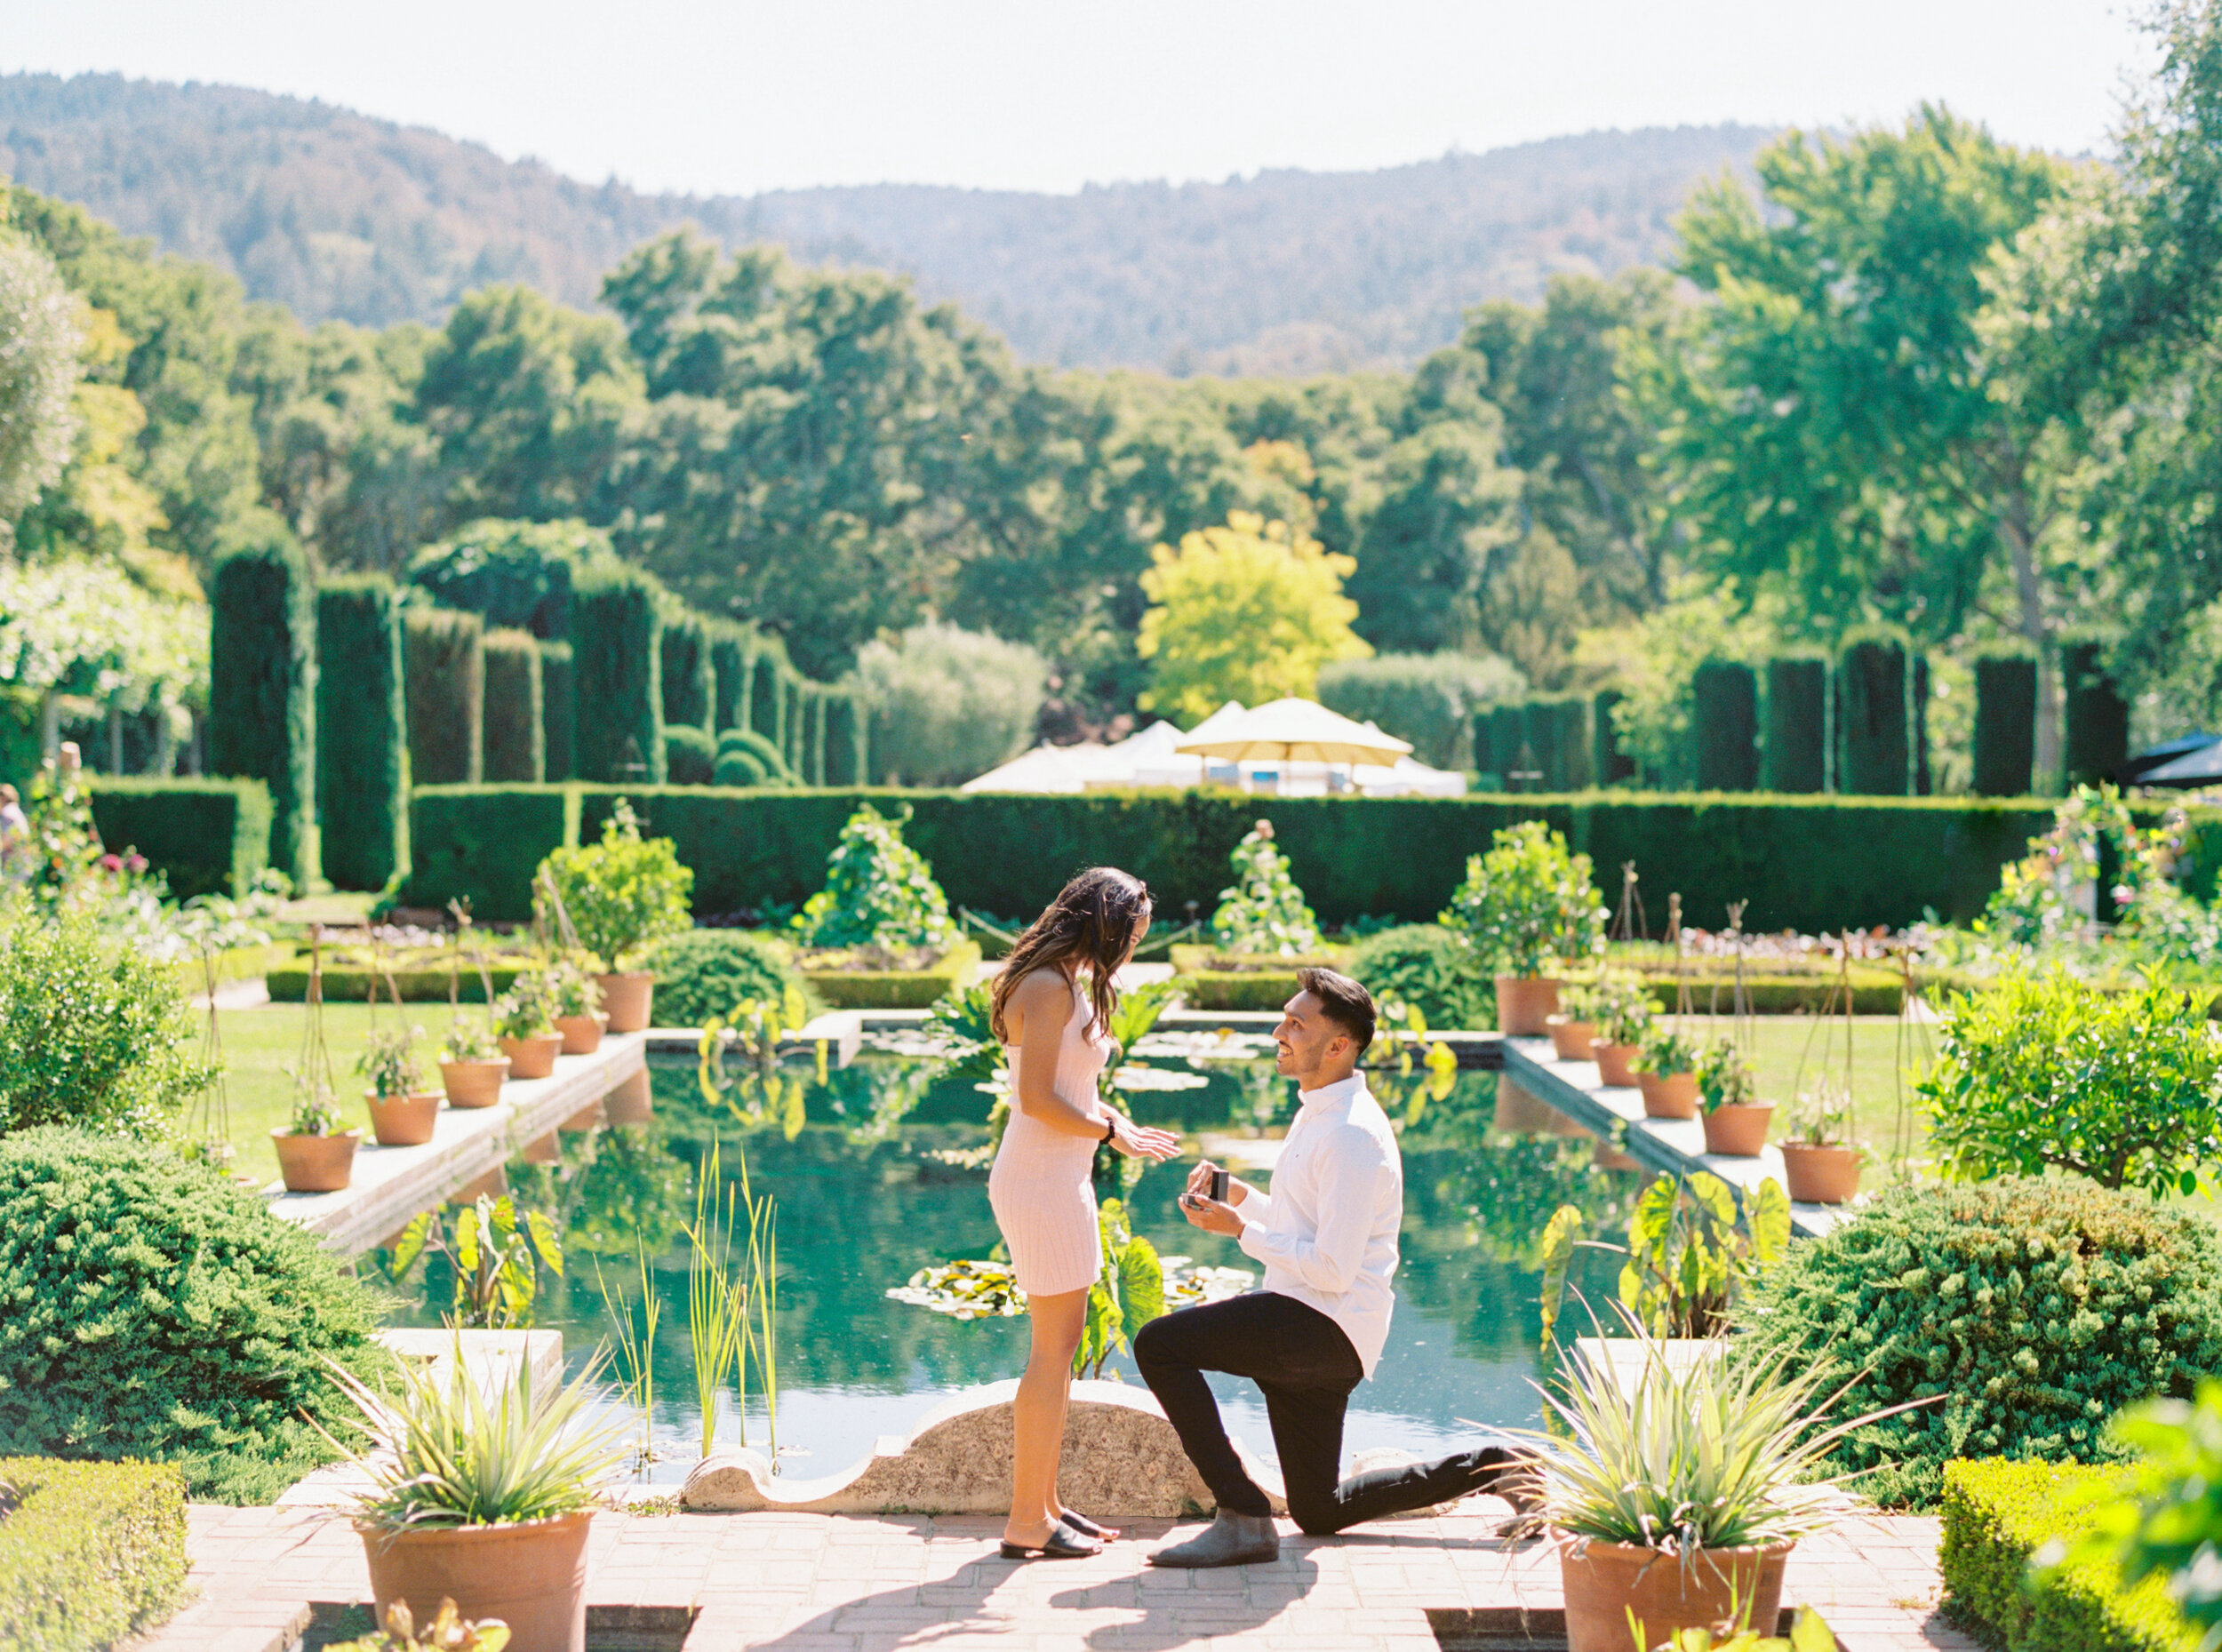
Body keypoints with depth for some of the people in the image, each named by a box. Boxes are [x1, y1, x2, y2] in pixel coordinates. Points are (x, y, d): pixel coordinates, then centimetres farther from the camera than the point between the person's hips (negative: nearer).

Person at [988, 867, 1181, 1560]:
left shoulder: (1068, 985, 14)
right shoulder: (1050, 988, -16)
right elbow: (1038, 1099, -21)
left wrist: (1114, 1121, 6)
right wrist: (1112, 1130, -10)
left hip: (1056, 1182, 10)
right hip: (1041, 1184, -10)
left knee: (1059, 1345, 14)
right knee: (1054, 1351, -5)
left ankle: (1042, 1503, 21)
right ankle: (1027, 1522, 1)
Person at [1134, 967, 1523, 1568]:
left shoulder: (1352, 1136, -19)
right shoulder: (1317, 1113, 14)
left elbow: (1333, 1268, -23)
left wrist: (1240, 1229, -16)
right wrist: (1236, 1193, 8)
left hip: (1326, 1326, -10)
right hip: (1310, 1336, 10)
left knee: (1158, 1344, -19)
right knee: (1320, 1512, 17)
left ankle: (1244, 1518, -17)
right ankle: (1494, 1468, 22)